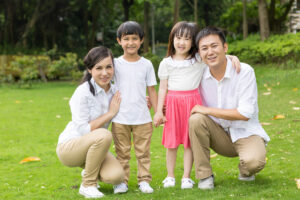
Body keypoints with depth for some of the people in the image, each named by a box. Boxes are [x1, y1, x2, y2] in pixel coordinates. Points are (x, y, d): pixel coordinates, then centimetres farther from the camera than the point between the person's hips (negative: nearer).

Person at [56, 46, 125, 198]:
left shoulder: (114, 91, -1)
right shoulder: (83, 92, -19)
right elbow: (84, 130, -23)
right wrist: (110, 113, -20)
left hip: (93, 146, 6)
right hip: (69, 146, -6)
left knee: (116, 176, -21)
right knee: (103, 135, -35)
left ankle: (89, 172, 14)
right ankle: (87, 185, -15)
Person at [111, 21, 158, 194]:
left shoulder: (146, 64, 4)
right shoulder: (116, 64, 1)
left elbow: (151, 90, 7)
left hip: (142, 118, 1)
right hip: (120, 118, 0)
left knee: (143, 152, 6)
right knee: (122, 152, 7)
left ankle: (144, 180, 15)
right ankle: (122, 181, 15)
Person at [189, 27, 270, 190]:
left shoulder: (244, 71, -18)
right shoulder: (201, 75, -5)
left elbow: (245, 113, -23)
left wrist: (207, 110, -21)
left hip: (245, 133, -4)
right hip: (220, 135, 4)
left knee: (254, 161, -34)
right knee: (195, 119, -25)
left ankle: (245, 170, 6)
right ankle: (205, 176, -12)